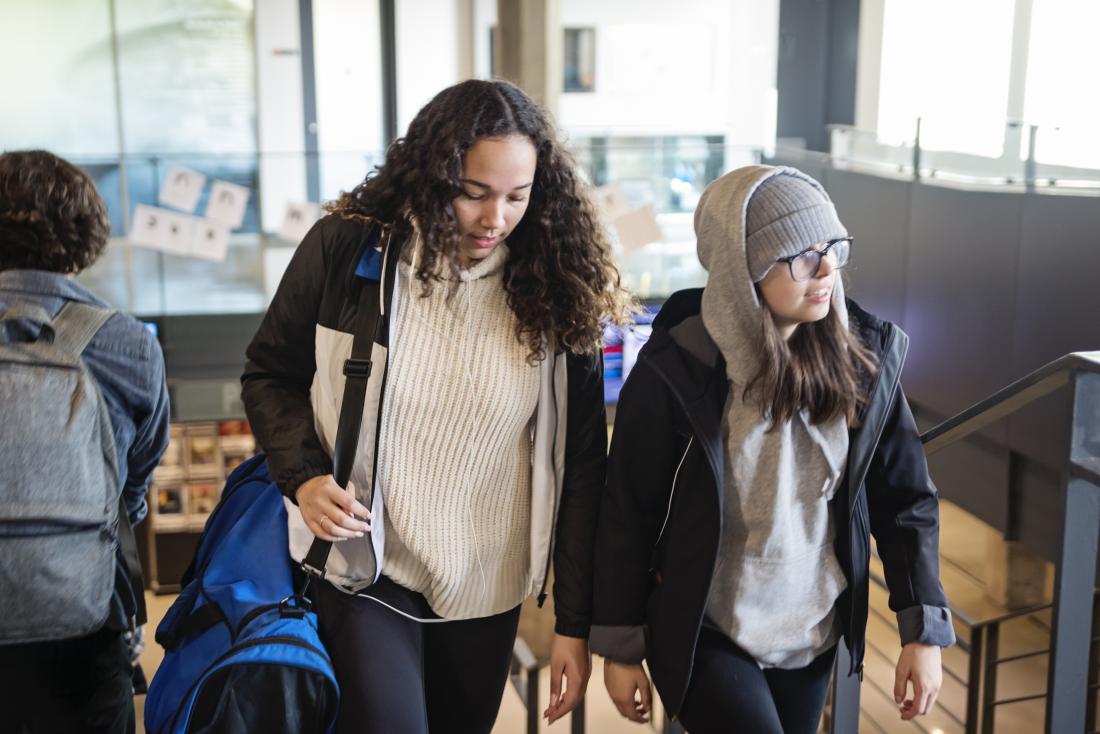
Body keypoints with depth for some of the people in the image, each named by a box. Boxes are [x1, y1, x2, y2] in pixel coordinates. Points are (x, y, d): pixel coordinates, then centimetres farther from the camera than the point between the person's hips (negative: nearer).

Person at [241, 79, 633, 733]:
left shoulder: (554, 290, -10)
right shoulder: (345, 249, -12)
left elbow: (581, 468, -5)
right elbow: (271, 374, 3)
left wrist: (575, 623, -4)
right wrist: (303, 476, -15)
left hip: (487, 589, 2)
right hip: (364, 571, -2)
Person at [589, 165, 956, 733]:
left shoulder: (863, 361, -8)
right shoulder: (674, 373, -19)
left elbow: (904, 499, 0)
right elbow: (627, 515, -10)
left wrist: (924, 630, -1)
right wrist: (620, 648, -3)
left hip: (813, 636, 4)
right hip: (702, 637, -4)